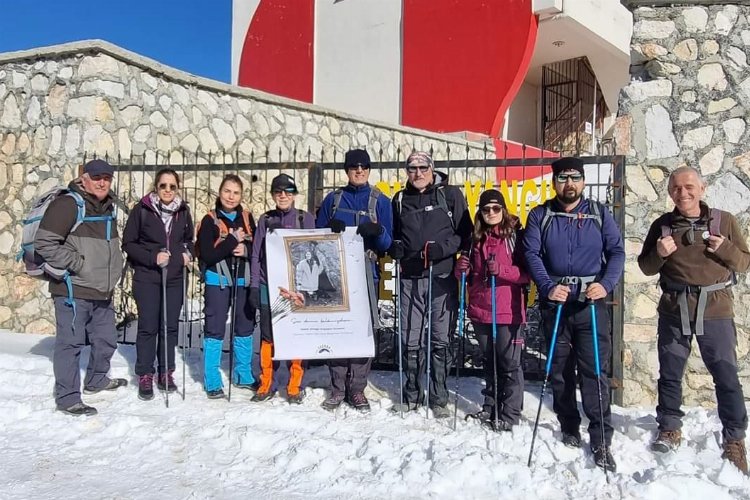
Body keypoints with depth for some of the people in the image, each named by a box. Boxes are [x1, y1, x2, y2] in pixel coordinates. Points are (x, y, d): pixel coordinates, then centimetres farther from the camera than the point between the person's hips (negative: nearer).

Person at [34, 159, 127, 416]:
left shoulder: (108, 207, 13)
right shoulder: (68, 204, -13)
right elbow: (44, 243, -18)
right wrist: (78, 264, -18)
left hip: (103, 290, 8)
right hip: (74, 290, -8)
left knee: (106, 339, 18)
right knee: (71, 343, -2)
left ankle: (96, 380, 38)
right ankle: (67, 397, 9)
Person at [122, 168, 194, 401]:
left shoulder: (183, 211, 4)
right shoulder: (142, 209, -7)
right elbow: (128, 243, -4)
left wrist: (188, 253, -1)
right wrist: (152, 257, -17)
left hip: (175, 278, 3)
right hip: (147, 278, -3)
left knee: (170, 327, 9)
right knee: (148, 327, 1)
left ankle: (166, 373, 22)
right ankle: (145, 376, 14)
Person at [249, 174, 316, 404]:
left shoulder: (306, 218, 4)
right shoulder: (265, 220, 8)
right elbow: (256, 255, 9)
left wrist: (311, 287, -1)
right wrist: (254, 285, 2)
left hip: (296, 287, -1)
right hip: (268, 287, 1)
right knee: (268, 336, 5)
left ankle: (295, 387, 11)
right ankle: (266, 384, 17)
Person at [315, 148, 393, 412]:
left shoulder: (380, 201, 5)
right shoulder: (333, 199, 10)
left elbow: (387, 244, 3)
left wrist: (377, 232, -19)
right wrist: (331, 230, -10)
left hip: (366, 273, -1)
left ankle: (357, 389, 11)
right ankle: (338, 388, 12)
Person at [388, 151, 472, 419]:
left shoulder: (451, 195, 3)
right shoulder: (400, 199, 13)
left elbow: (464, 233, -1)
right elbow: (394, 234, 21)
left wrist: (442, 248, -16)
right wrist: (395, 247, 0)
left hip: (442, 278, -2)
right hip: (410, 278, 3)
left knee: (440, 340, 3)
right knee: (411, 340, 6)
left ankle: (439, 398, 14)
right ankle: (412, 395, 20)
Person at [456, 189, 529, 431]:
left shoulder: (516, 236, -4)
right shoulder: (477, 239, 11)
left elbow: (527, 273, -8)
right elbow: (470, 277, 18)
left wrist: (502, 270, -23)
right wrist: (462, 269, -4)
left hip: (508, 312, -5)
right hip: (480, 311, 5)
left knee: (509, 364, 3)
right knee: (490, 363, 17)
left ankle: (510, 415, 14)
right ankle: (491, 408, 30)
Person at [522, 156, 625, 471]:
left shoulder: (599, 214, 8)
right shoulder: (539, 216, 7)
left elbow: (616, 251, 3)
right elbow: (532, 254, -2)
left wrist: (606, 284, -15)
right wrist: (548, 287, -18)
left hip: (591, 302, -1)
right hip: (554, 301, 1)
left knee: (594, 369, -6)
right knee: (560, 368, 9)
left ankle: (601, 440, 1)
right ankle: (569, 427, 25)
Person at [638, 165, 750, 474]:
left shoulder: (724, 220, 1)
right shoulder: (662, 225, 4)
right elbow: (646, 267, 9)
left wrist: (725, 249, -15)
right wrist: (658, 254, -12)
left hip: (715, 311, -2)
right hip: (673, 311, 2)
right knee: (670, 373, 10)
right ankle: (670, 430, 25)